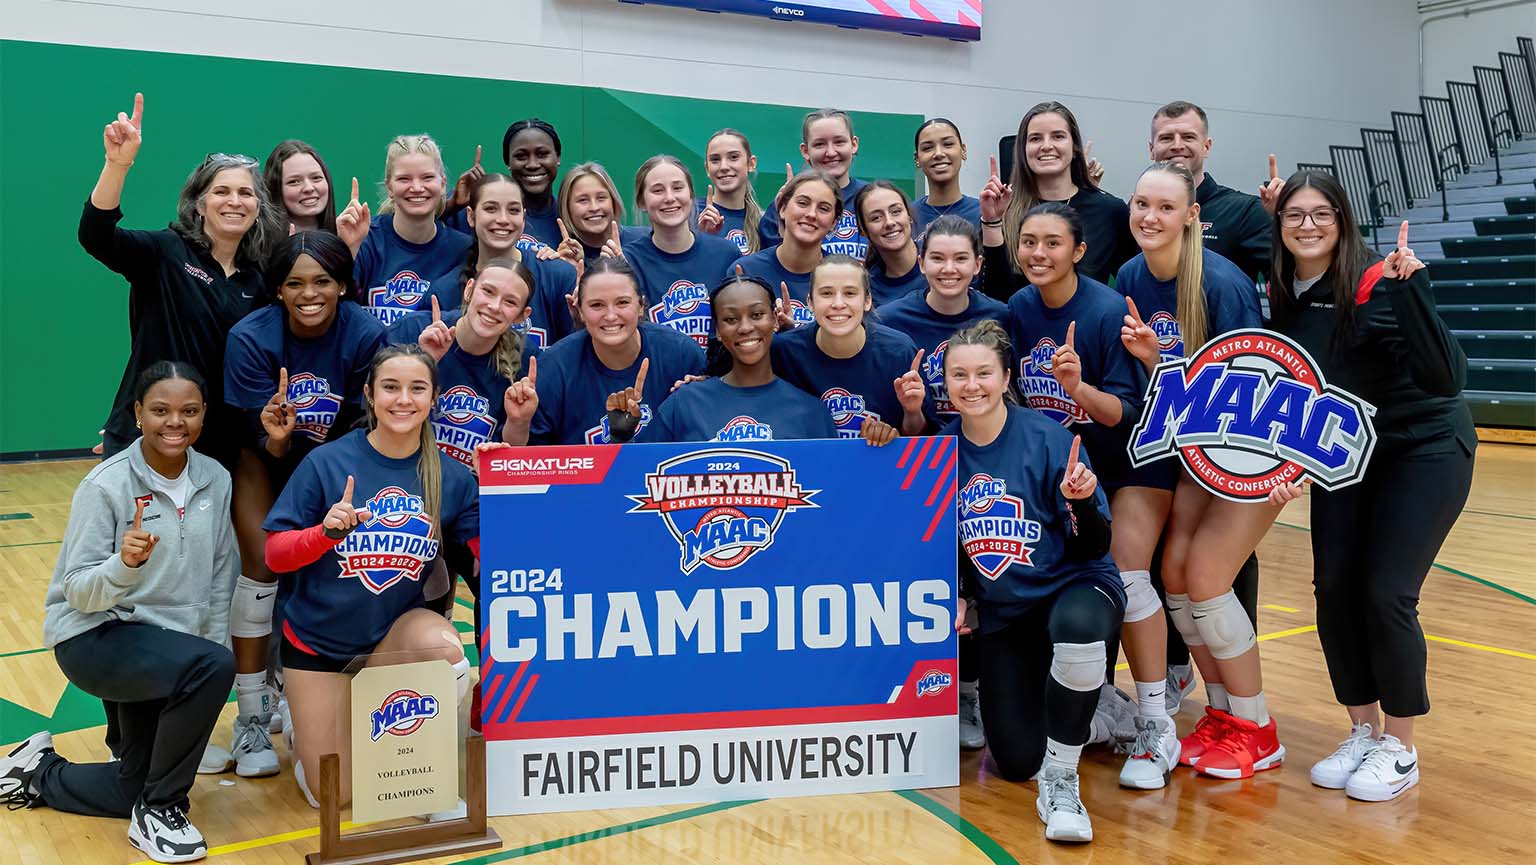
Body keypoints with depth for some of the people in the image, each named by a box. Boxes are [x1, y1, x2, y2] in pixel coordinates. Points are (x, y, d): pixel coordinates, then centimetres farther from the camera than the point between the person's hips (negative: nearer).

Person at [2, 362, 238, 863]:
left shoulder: (216, 480, -4)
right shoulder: (106, 486, -19)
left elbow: (222, 575, 5)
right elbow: (78, 592, -20)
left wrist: (215, 644, -2)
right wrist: (124, 563, -39)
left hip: (166, 644, 6)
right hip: (94, 636, -6)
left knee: (137, 788, 12)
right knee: (212, 669, -34)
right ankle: (160, 811, -14)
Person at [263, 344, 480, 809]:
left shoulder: (451, 476, -8)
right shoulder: (326, 462, -14)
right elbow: (275, 555, -10)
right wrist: (327, 531, -29)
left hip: (397, 628, 1)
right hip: (319, 637, -1)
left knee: (443, 647, -36)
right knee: (333, 796, 1)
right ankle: (311, 723, 37)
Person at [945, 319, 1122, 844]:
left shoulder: (1048, 438, -16)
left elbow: (1094, 548, -15)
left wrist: (1083, 500, -33)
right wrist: (958, 597, -4)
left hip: (1075, 585, -3)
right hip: (1000, 613, 4)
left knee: (1077, 625, -42)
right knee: (1017, 762, -2)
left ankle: (1060, 784, -20)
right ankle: (1061, 706, 35)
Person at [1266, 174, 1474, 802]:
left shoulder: (1375, 285, -23)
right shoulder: (1282, 293, -6)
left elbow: (1446, 376, -32)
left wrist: (1409, 289, -40)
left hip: (1424, 449, -5)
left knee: (1386, 593, -10)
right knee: (1335, 589, -1)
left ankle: (1400, 749, 8)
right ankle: (1362, 732, 17)